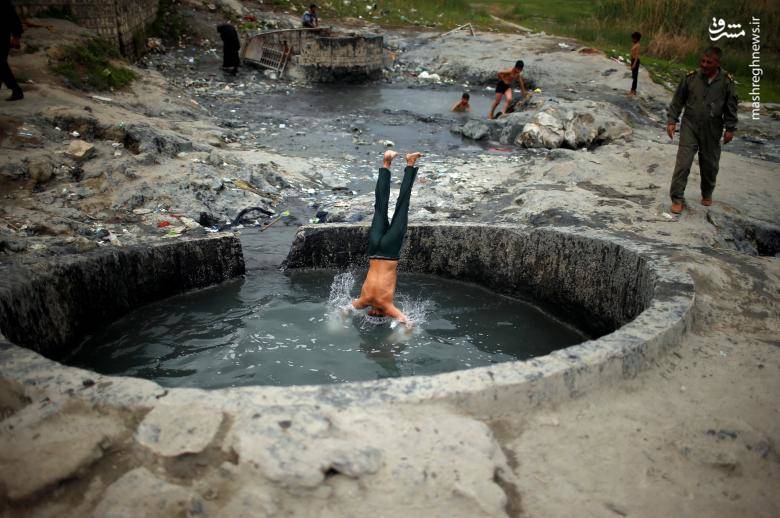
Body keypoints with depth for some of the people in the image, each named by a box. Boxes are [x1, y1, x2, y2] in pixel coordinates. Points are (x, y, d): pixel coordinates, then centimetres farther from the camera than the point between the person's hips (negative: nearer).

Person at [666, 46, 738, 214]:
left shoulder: (726, 81, -4)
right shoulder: (691, 77, -5)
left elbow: (731, 107, 3)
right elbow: (677, 101, 4)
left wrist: (730, 129, 2)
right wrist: (672, 120, 0)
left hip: (712, 131, 1)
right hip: (690, 126, -1)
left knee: (709, 165, 13)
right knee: (683, 162, -10)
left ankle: (707, 194, 35)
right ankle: (677, 198, -3)